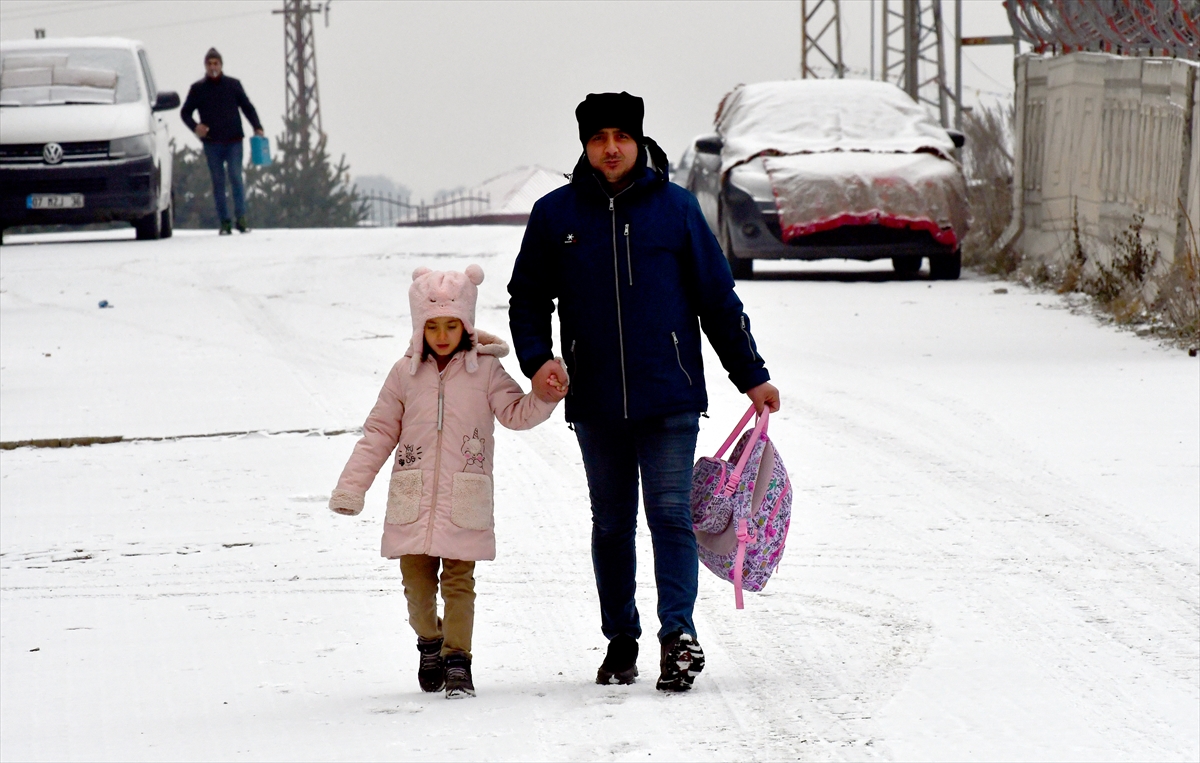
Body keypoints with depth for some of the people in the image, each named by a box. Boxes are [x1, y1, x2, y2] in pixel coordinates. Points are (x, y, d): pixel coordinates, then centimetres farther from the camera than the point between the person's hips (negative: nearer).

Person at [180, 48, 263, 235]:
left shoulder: (233, 85, 7)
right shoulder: (198, 89, 8)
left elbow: (247, 107, 11)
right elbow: (185, 112, 14)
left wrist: (257, 127, -4)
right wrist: (195, 126, -7)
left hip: (233, 142, -1)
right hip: (212, 143, 1)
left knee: (236, 177, -13)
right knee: (218, 182, 1)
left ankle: (241, 219, -13)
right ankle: (225, 222, 4)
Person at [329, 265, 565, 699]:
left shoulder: (484, 369, 2)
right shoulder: (406, 373, 7)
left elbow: (515, 413, -1)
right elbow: (379, 432, 11)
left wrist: (544, 399, -22)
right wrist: (351, 487, 8)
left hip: (464, 500, -2)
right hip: (412, 500, 2)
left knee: (459, 582, -5)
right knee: (417, 582, 6)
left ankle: (457, 660, 0)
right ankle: (430, 644, 30)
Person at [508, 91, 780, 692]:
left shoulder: (675, 208, 2)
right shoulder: (556, 215, 5)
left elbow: (718, 299, 7)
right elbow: (527, 299, 13)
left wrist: (752, 377, 9)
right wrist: (537, 358, -6)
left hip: (669, 399, -2)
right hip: (595, 405, 2)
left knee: (670, 513, -10)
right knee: (611, 523, 10)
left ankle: (678, 632, -13)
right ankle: (620, 639, 19)